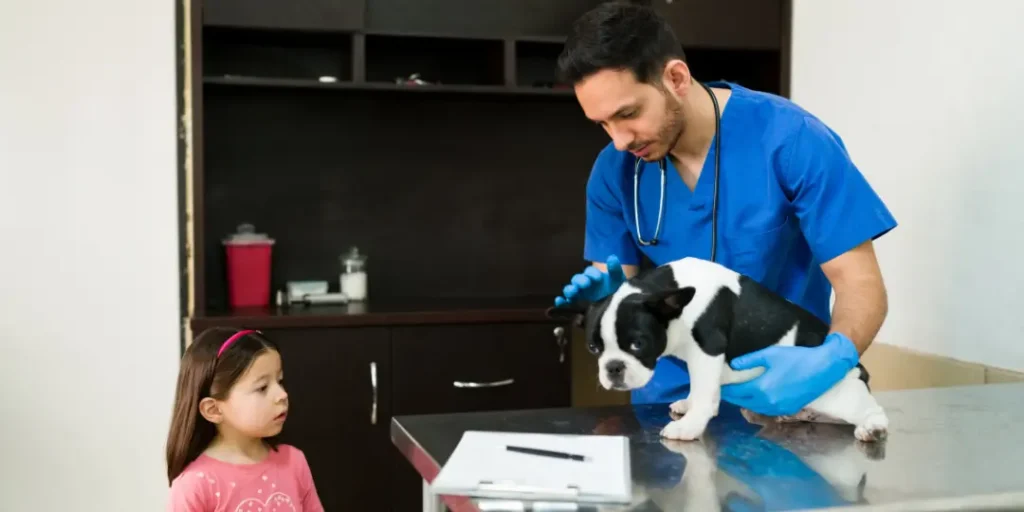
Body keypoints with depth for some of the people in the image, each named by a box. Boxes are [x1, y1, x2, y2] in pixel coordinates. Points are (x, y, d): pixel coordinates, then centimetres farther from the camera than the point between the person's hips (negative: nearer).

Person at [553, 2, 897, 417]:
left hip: (783, 393, -3)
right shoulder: (613, 171, -5)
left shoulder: (791, 140, -16)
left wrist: (829, 361, -35)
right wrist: (605, 295, -20)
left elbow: (862, 286, -16)